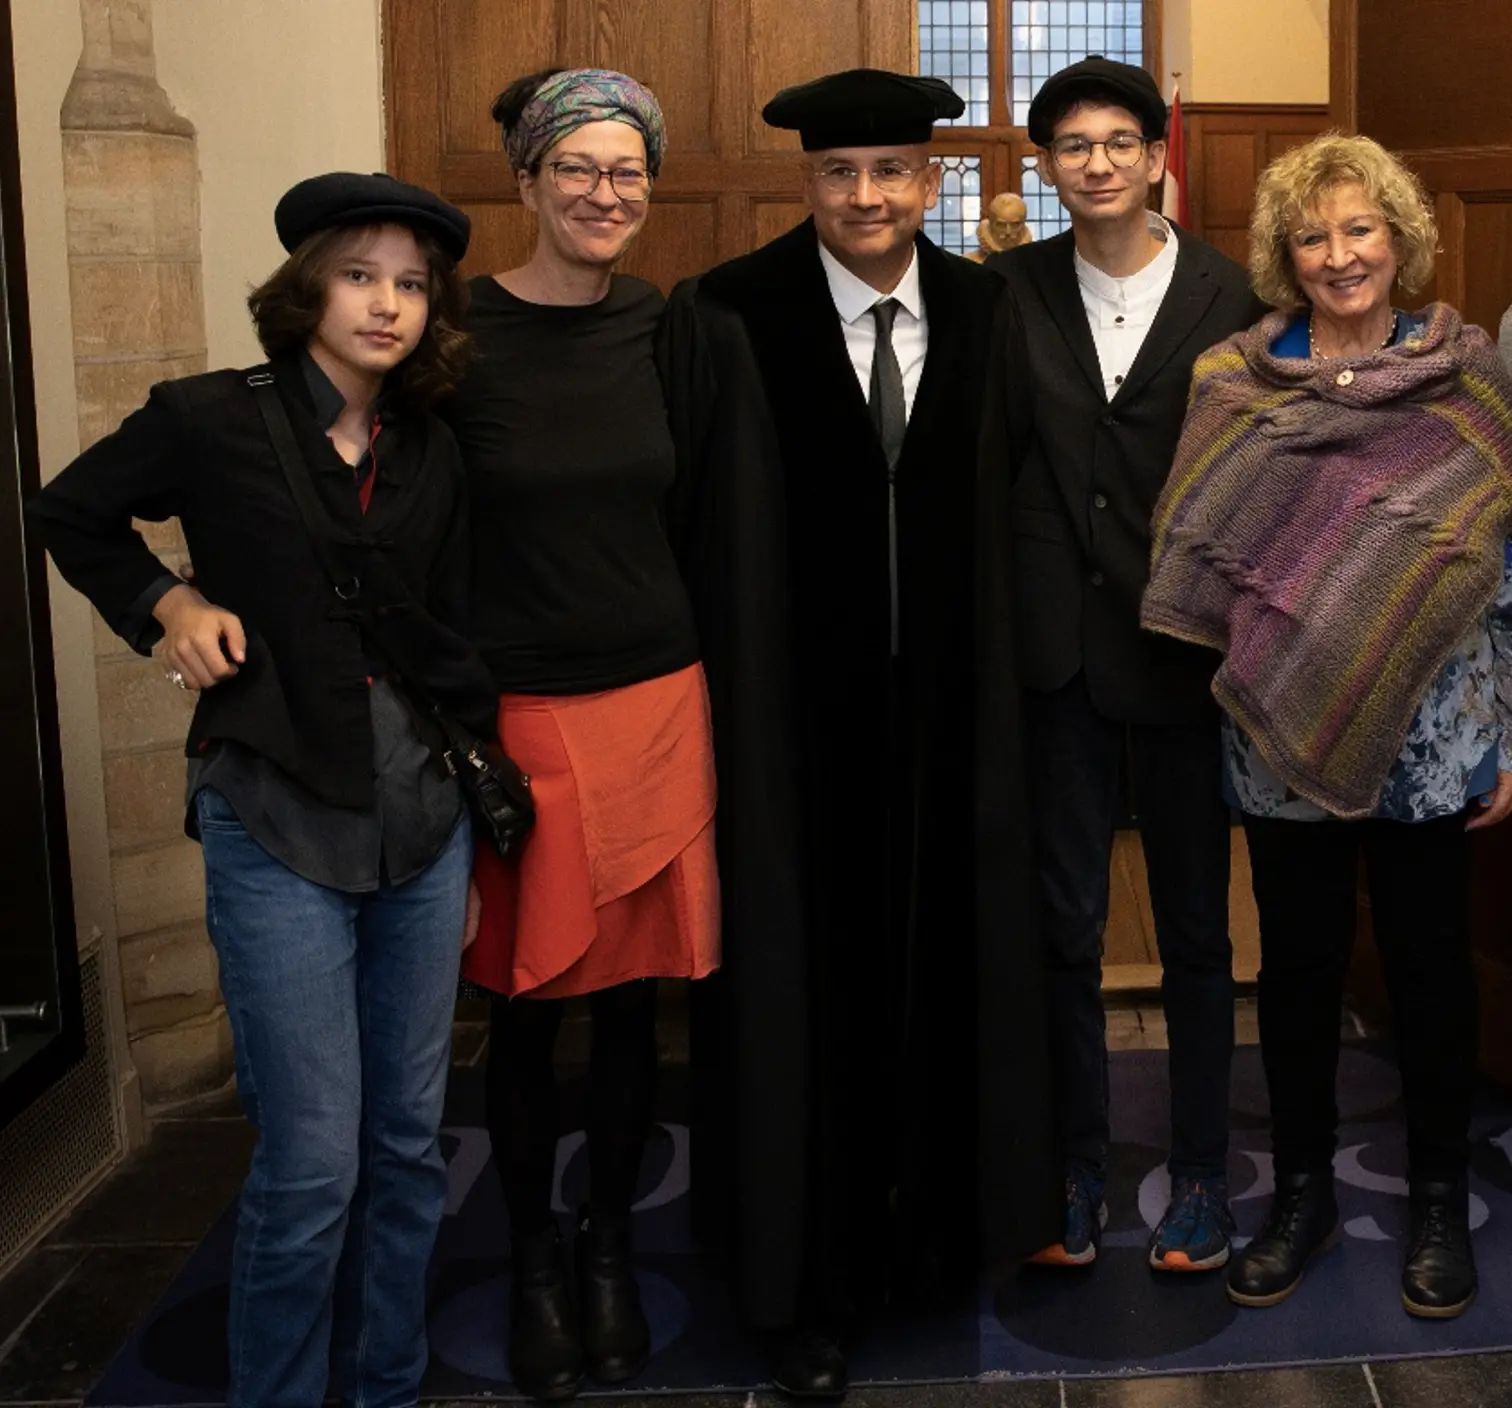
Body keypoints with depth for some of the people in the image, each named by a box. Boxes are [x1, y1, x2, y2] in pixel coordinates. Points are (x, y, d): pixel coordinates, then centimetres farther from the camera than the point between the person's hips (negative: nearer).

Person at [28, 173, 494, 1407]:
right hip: (278, 829, -4)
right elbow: (71, 515, 10)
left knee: (410, 1138, 12)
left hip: (425, 822, 5)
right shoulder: (212, 420, -6)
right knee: (313, 1158, -3)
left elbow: (452, 639, 11)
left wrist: (482, 802, 10)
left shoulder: (432, 452, 5)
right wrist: (168, 604, -4)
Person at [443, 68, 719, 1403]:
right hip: (514, 711, -2)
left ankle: (611, 1252, 30)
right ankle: (534, 1263, 28)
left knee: (633, 997, 10)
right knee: (525, 1005, 8)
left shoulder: (667, 330, 3)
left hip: (657, 703, 2)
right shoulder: (460, 333, -5)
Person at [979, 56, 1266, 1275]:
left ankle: (1201, 1172, 26)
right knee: (1066, 923, 9)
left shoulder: (1226, 295, -2)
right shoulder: (1012, 290, 2)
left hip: (1185, 654, -1)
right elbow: (988, 459, 0)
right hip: (1058, 655, 1)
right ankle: (1078, 1164, 25)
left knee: (1196, 926, 10)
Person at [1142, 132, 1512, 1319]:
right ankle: (1303, 1188, 30)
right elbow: (1197, 557, 4)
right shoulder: (1234, 382, 0)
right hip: (1284, 733, 1)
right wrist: (1245, 686, -4)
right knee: (1298, 958, 12)